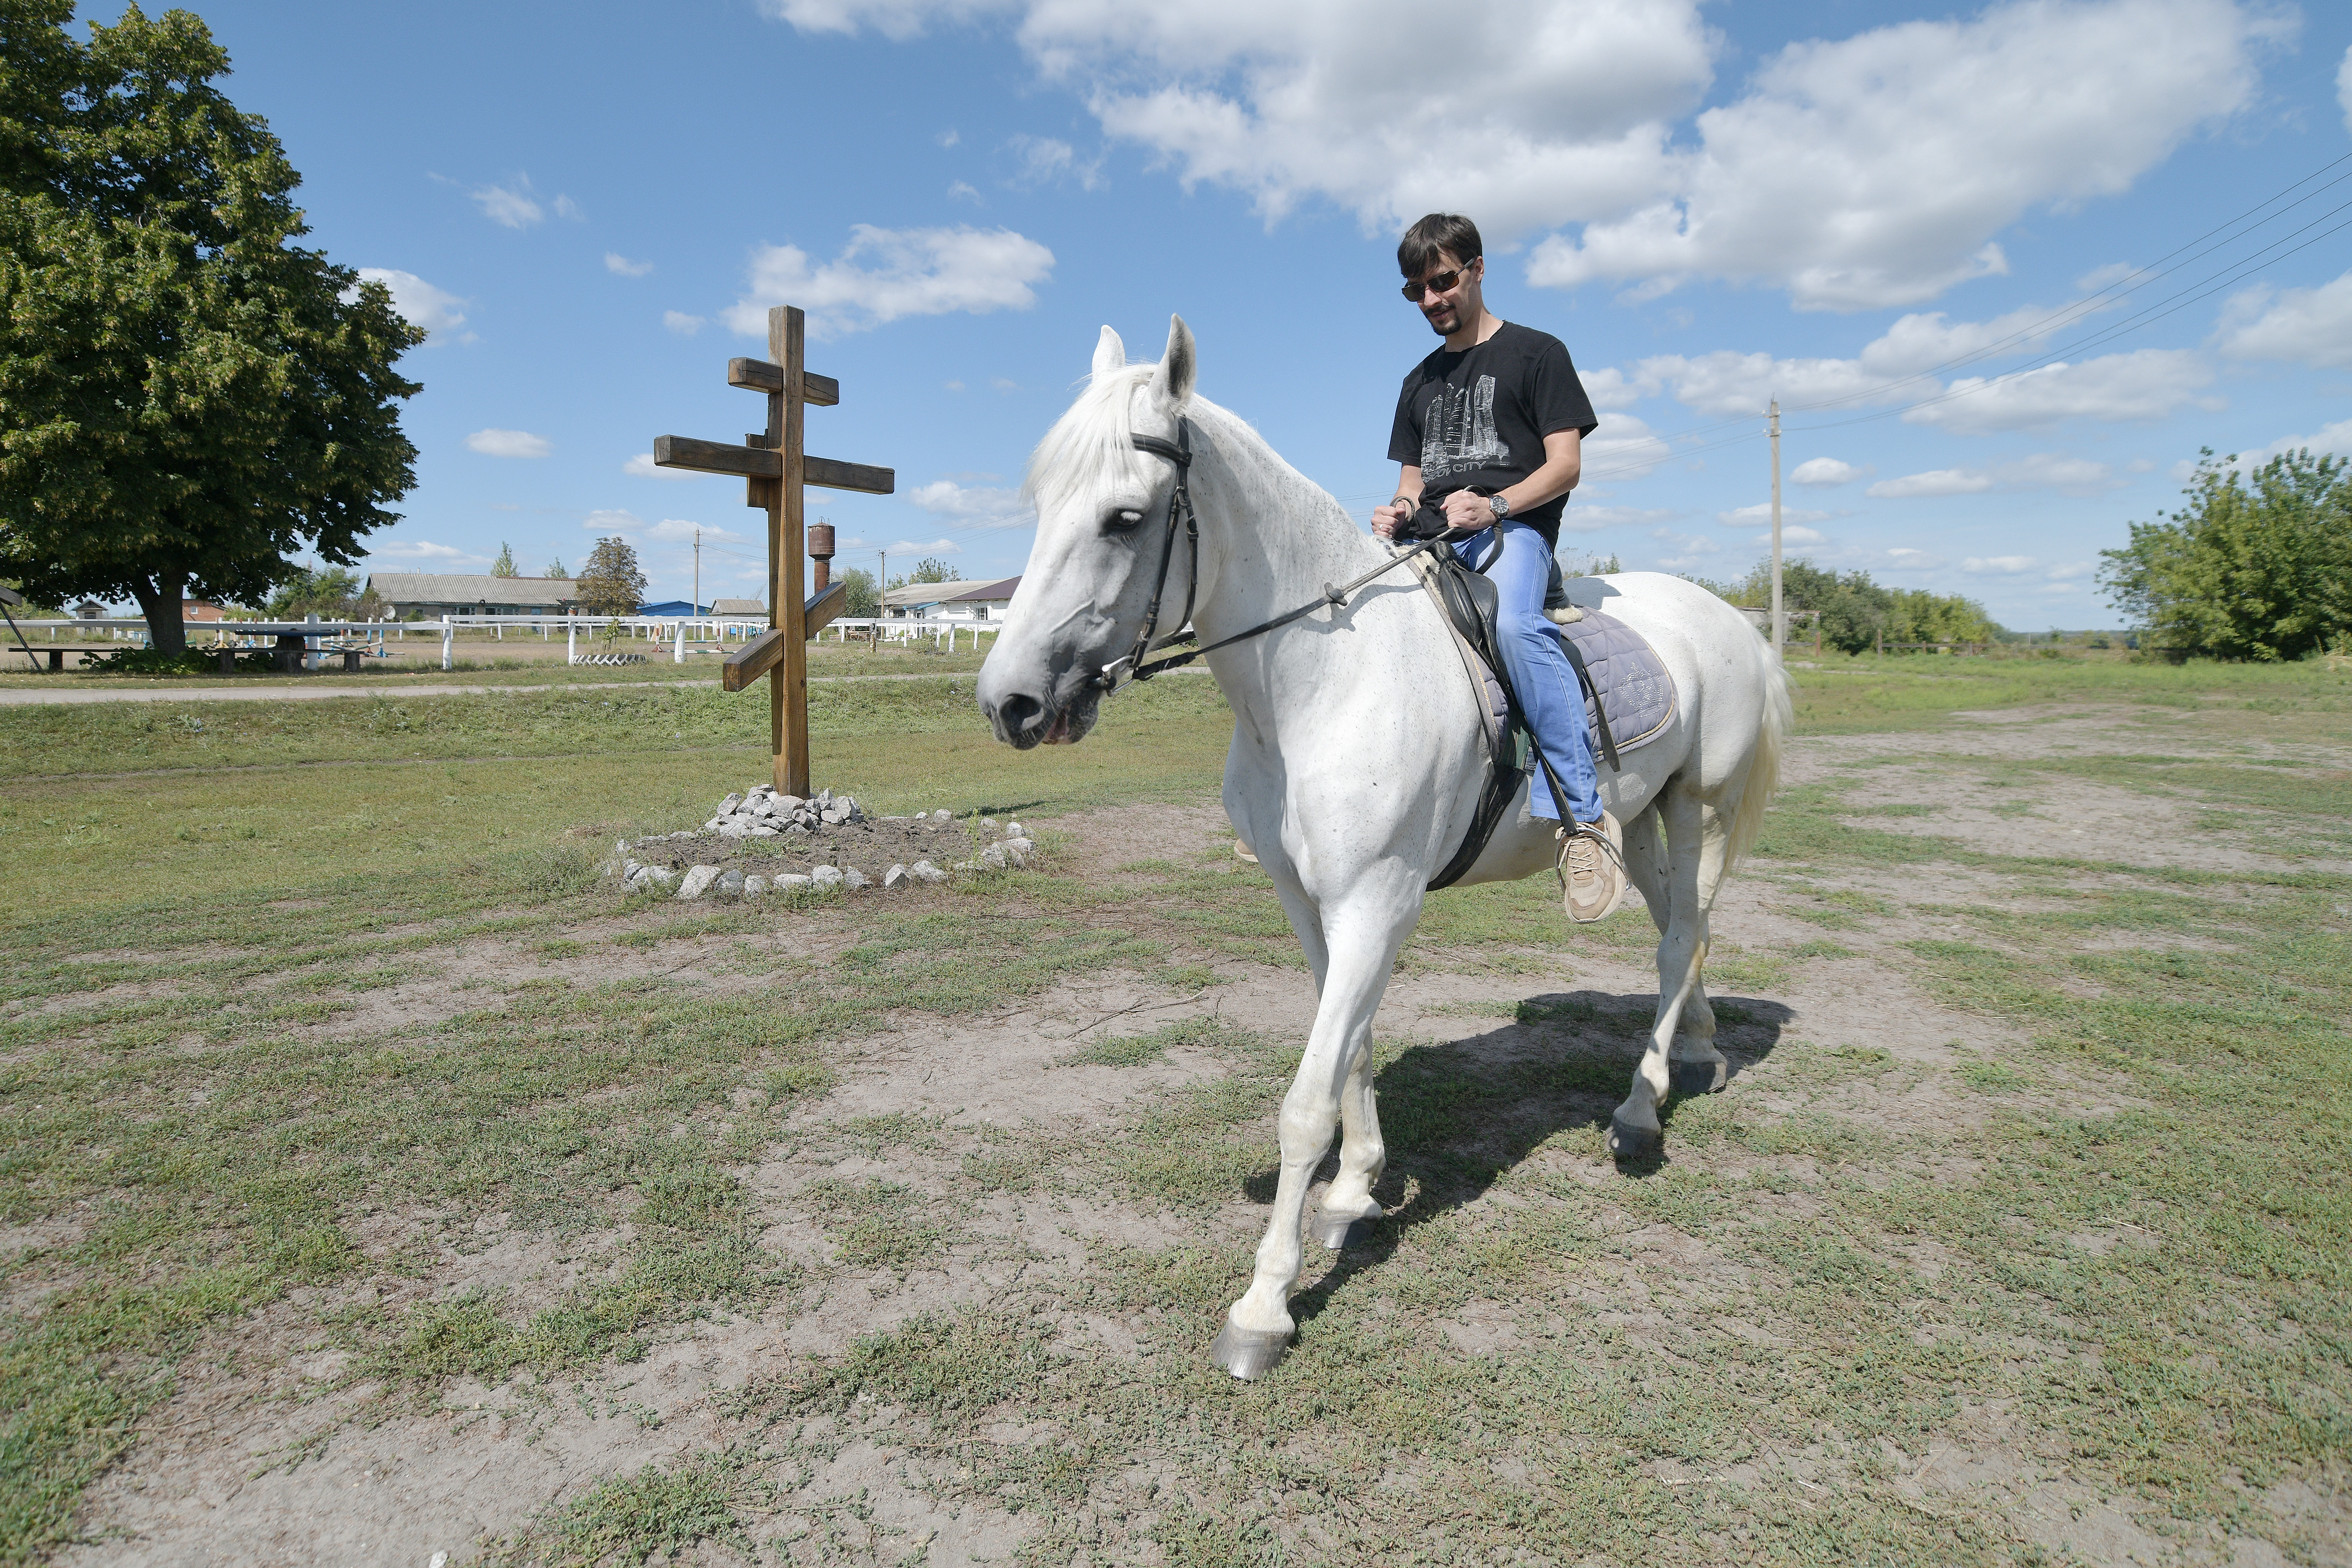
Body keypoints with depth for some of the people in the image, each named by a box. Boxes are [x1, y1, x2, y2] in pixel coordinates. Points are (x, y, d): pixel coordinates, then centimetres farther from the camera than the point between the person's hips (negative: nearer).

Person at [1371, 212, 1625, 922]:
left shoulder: (1536, 353, 7)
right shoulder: (1420, 382, 26)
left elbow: (1565, 464, -2)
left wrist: (1494, 505, -21)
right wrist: (1397, 513, -1)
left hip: (1514, 528, -7)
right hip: (1431, 539, 7)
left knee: (1514, 622, -38)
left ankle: (1585, 816, -38)